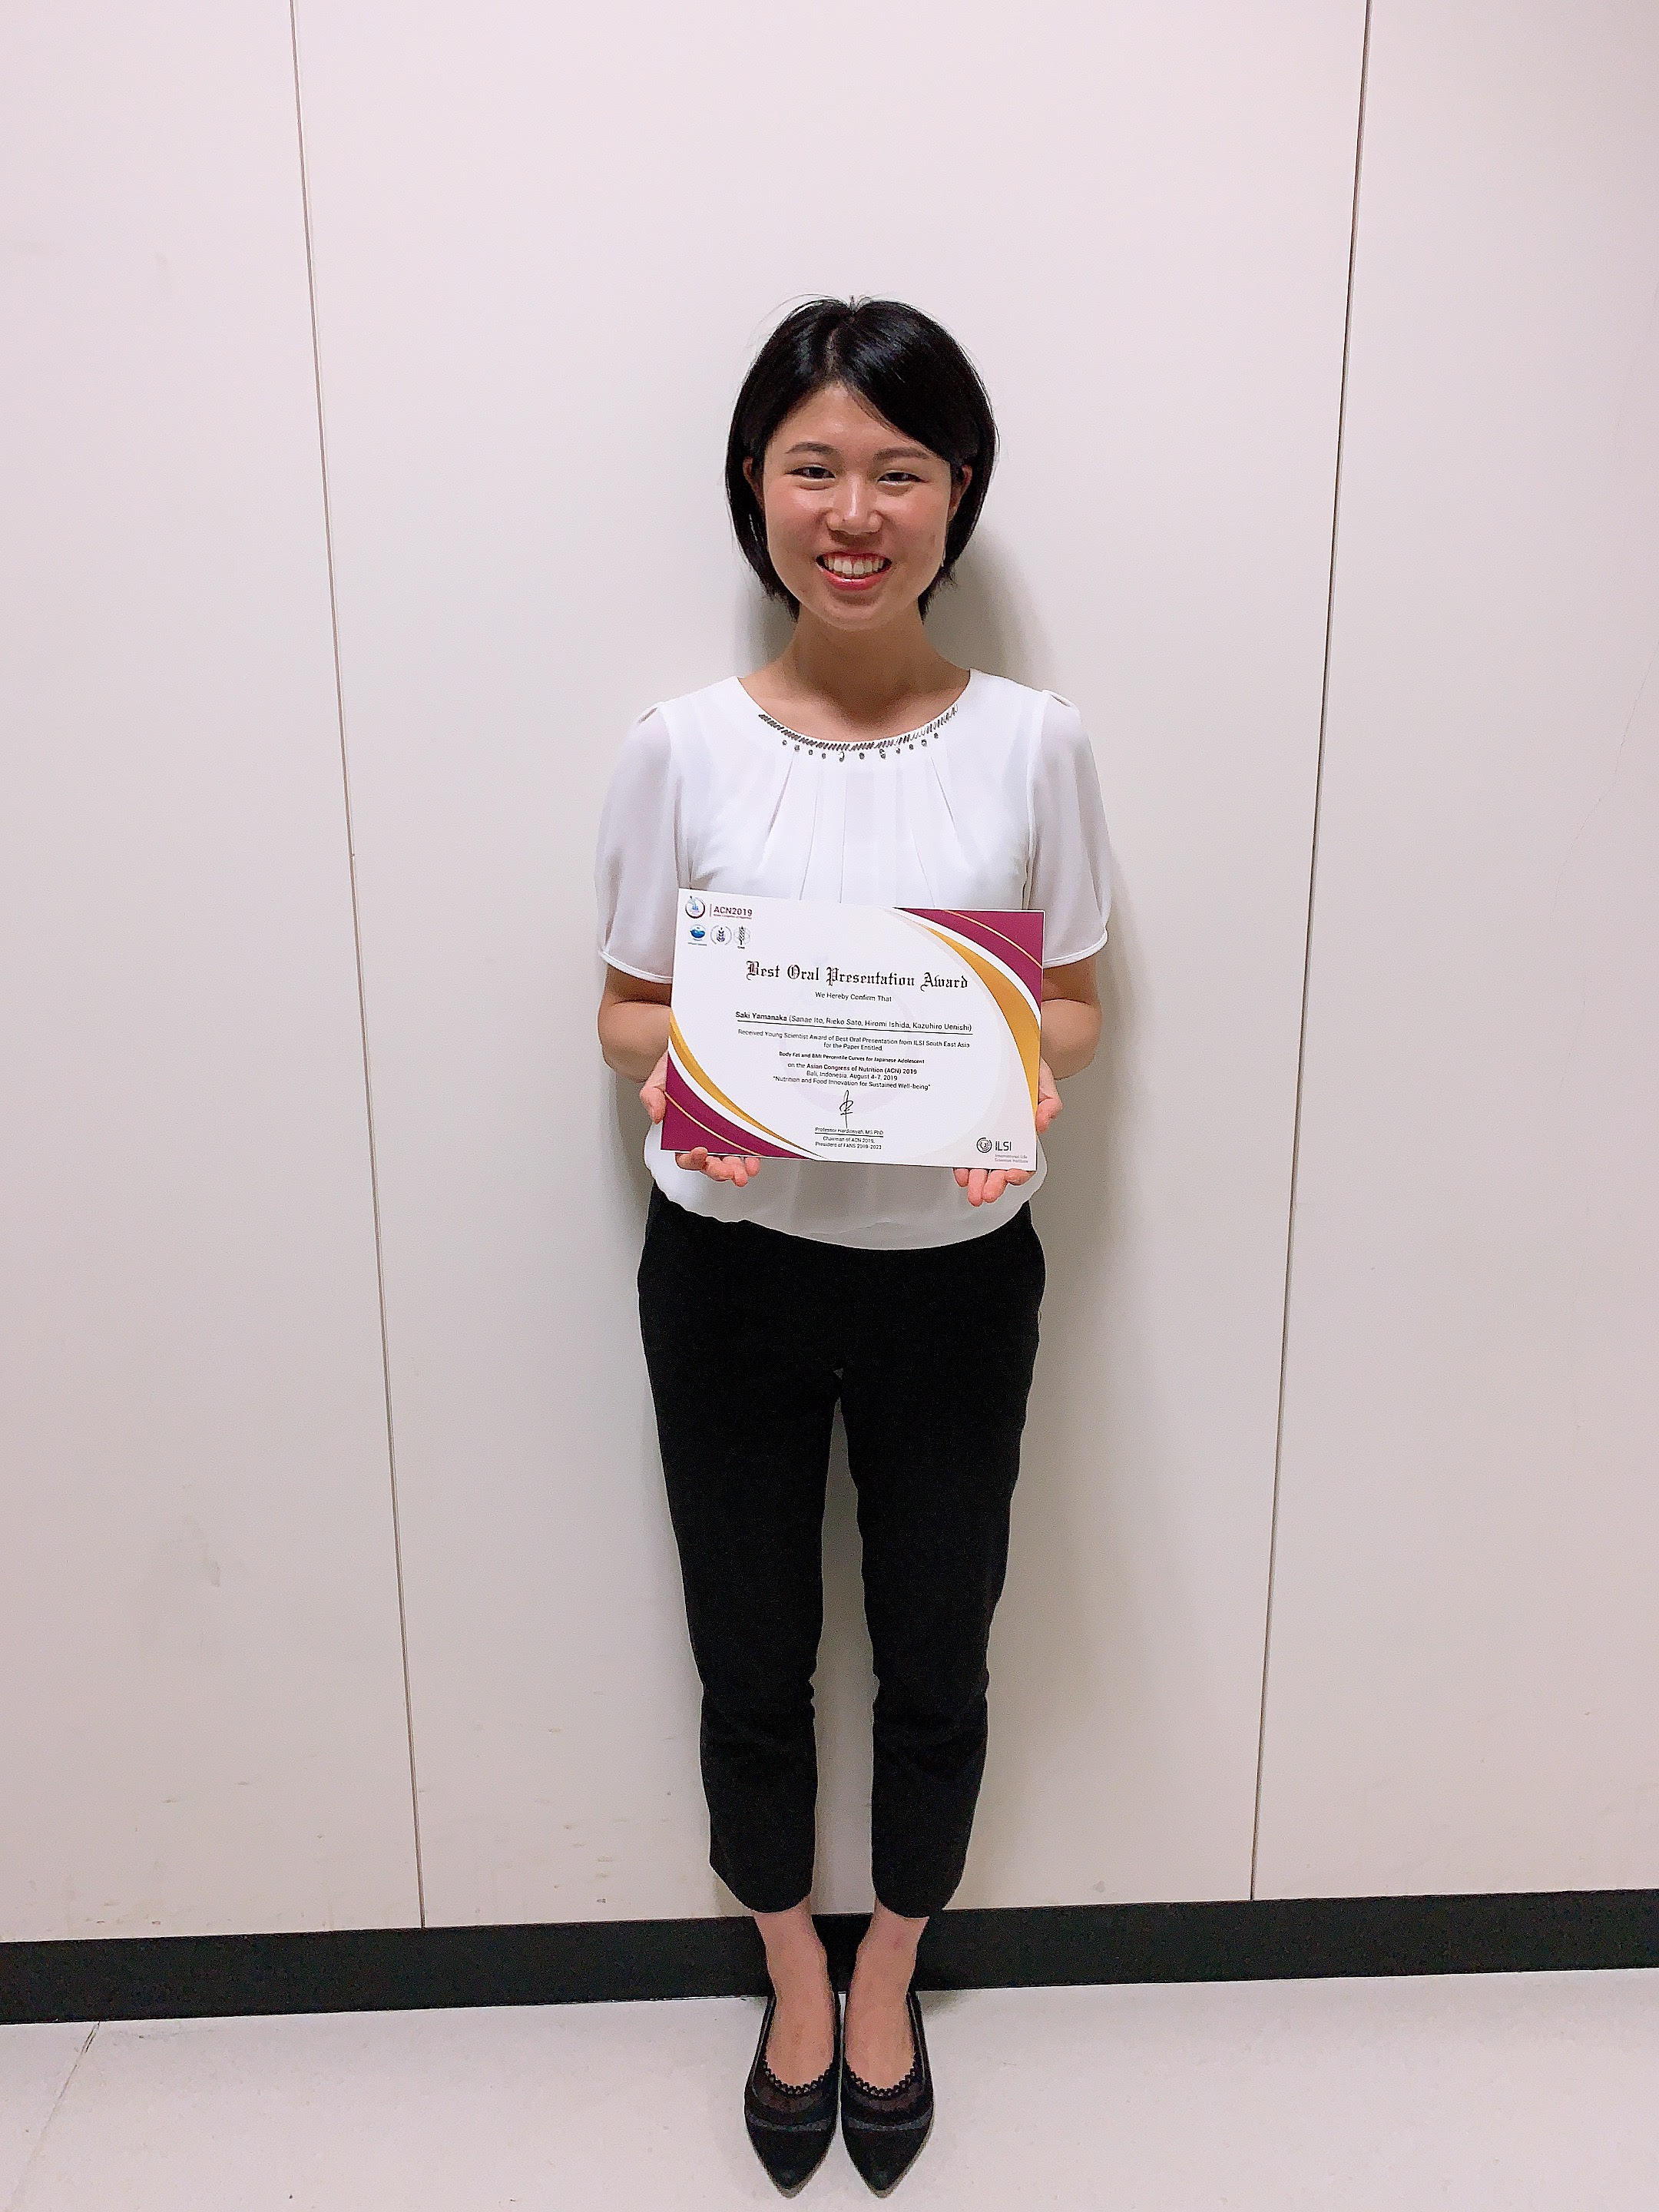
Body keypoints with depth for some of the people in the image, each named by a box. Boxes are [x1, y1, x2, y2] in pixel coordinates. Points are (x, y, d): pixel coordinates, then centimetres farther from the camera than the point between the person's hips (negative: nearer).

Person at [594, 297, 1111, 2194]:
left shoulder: (1034, 744, -5)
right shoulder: (681, 749, -6)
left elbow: (1075, 1001, 3)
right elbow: (629, 1006, 1)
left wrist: (1025, 1070, -20)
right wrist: (677, 1071, -21)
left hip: (953, 1272, 1)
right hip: (731, 1270, 0)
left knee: (934, 1661, 17)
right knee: (752, 1663, 17)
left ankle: (888, 1976, 48)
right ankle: (794, 1977, 47)